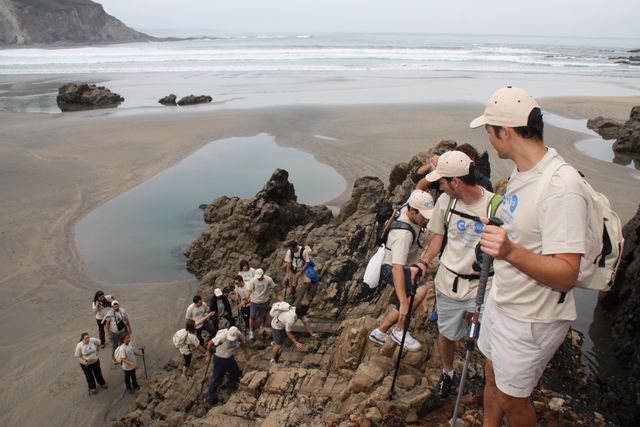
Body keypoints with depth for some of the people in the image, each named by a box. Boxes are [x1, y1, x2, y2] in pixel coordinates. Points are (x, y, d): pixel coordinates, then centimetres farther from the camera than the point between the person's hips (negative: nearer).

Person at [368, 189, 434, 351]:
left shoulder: (408, 209, -13)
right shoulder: (403, 233, -38)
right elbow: (397, 268, -44)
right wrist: (404, 302, -48)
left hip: (404, 264, 10)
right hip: (390, 268, -10)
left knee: (409, 299, 14)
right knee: (420, 291, -31)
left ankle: (379, 332, 27)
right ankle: (400, 331, -13)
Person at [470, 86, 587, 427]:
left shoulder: (561, 186, -28)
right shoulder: (520, 172, 2)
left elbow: (566, 276, -31)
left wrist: (511, 252, -45)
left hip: (532, 320, -8)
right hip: (501, 303, 8)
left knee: (510, 399, 11)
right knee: (493, 377, 24)